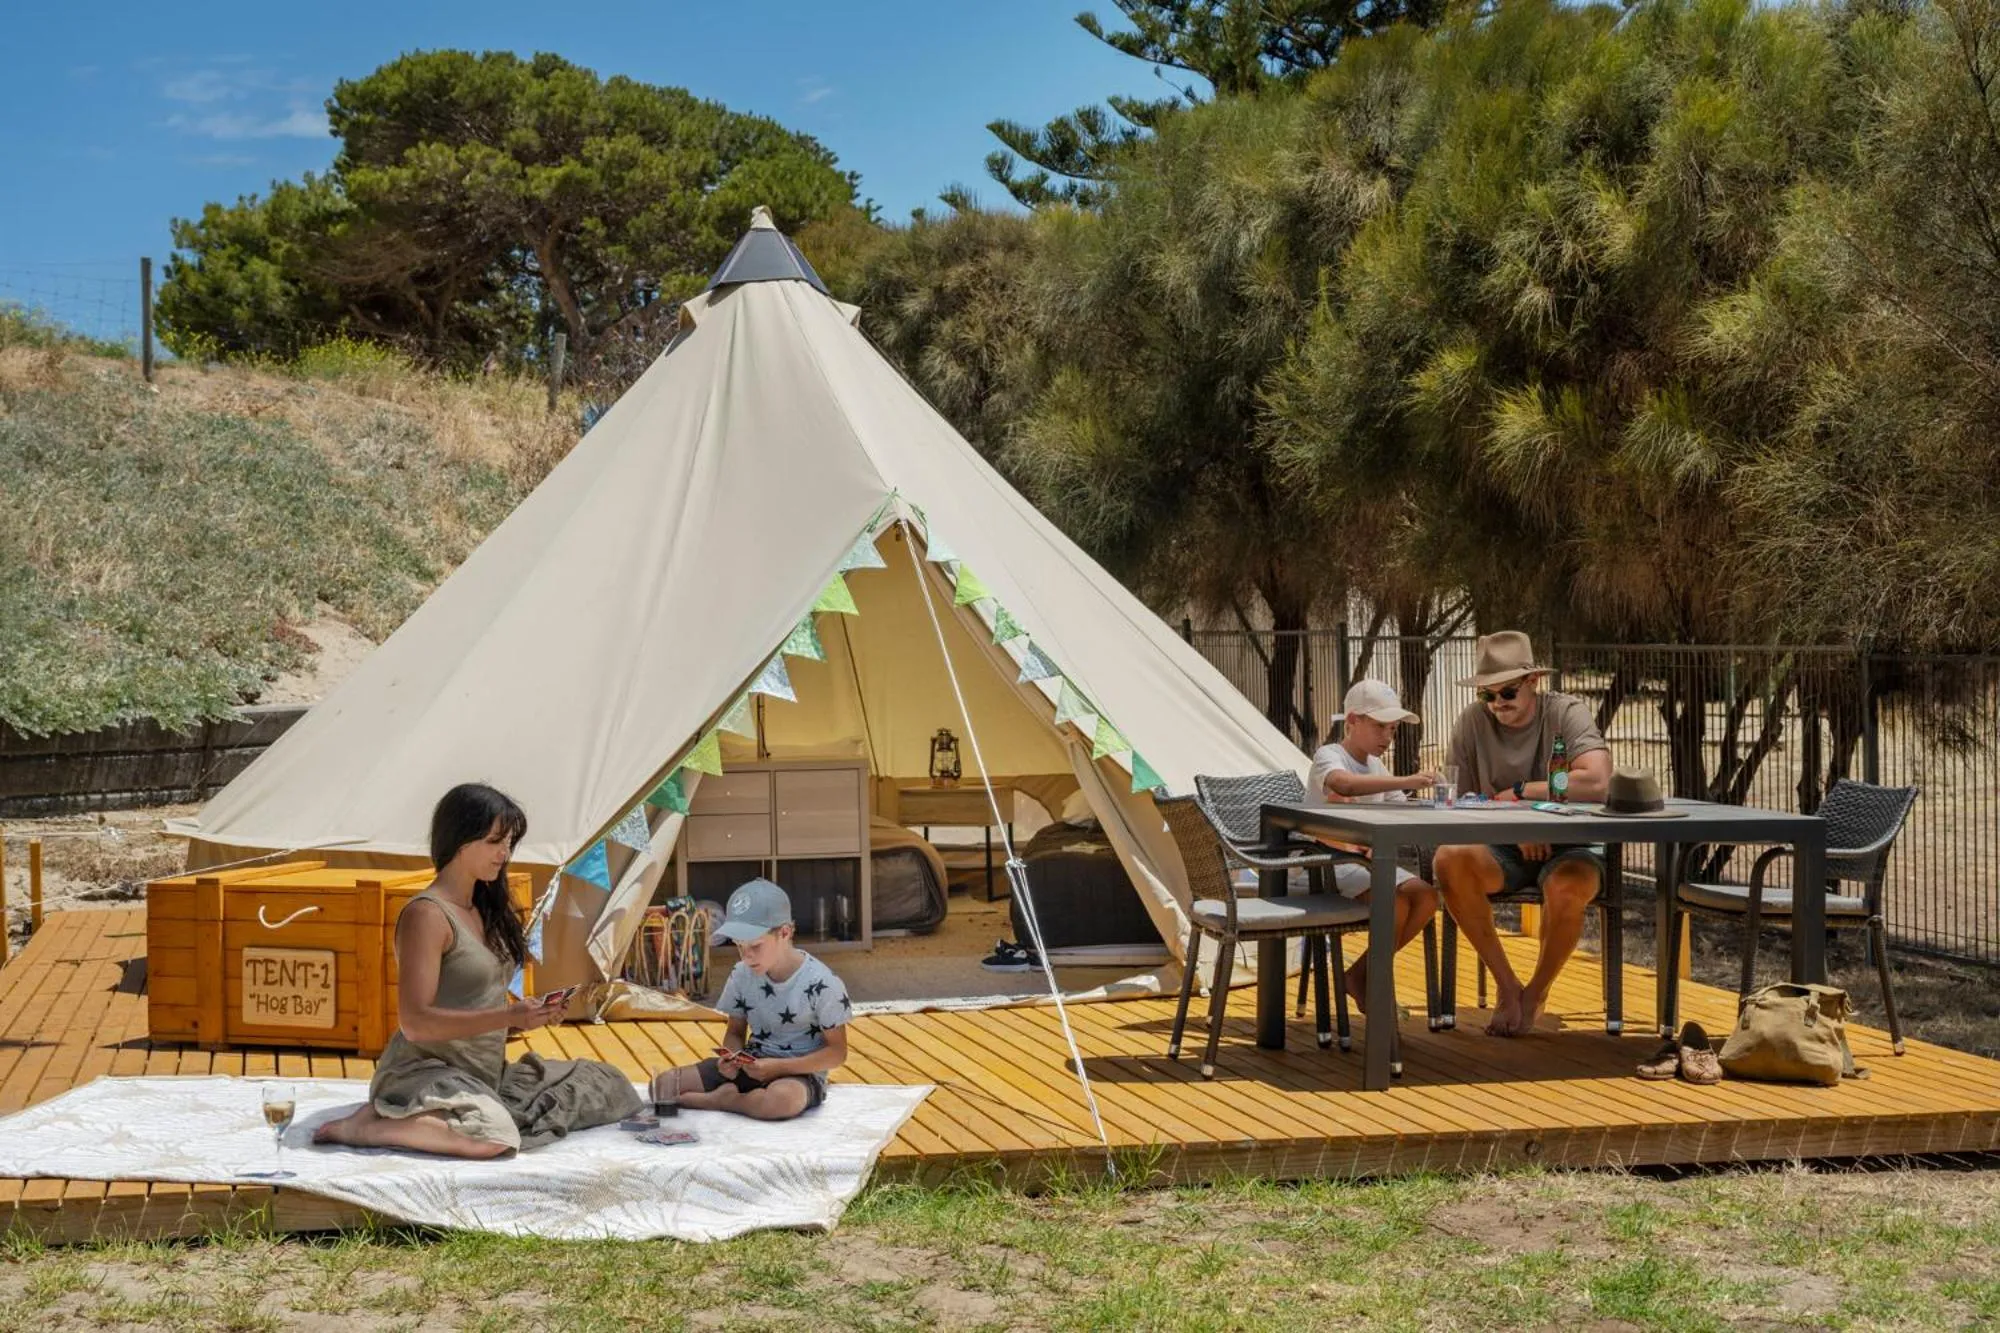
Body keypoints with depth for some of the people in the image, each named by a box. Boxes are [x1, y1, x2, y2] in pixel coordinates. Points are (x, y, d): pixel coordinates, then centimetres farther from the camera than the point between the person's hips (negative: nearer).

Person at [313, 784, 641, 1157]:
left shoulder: (486, 910, 14)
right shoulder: (427, 914, -13)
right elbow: (415, 1022, -20)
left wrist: (533, 1012, -2)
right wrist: (507, 1017, -25)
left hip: (487, 1075, 9)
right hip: (426, 1070, -9)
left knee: (613, 1088, 6)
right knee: (494, 1135, -40)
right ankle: (364, 1127, -16)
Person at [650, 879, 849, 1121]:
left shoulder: (821, 983, -15)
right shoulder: (741, 976, 0)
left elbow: (837, 1052, -11)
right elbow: (735, 1033, 11)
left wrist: (778, 1067, -22)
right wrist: (732, 1059, -14)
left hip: (800, 1073, -4)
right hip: (751, 1066, 4)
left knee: (782, 1099, -42)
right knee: (664, 1083, -11)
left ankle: (716, 1100, -18)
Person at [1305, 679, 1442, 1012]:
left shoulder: (1375, 766, 18)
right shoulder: (1328, 756, -11)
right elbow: (1344, 784, -37)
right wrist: (1405, 781, -47)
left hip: (1366, 858, 8)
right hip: (1330, 862, -8)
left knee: (1425, 896, -13)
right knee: (1395, 903, -28)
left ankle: (1361, 976, -2)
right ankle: (1368, 984, -5)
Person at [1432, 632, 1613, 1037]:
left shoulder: (1566, 712, -8)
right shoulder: (1473, 720, 0)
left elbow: (1597, 781, -25)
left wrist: (1519, 792, -17)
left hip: (1567, 845, -3)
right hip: (1503, 849, 3)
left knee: (1568, 887, -38)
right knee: (1449, 860, -30)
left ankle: (1537, 992, -7)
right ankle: (1506, 985, -12)